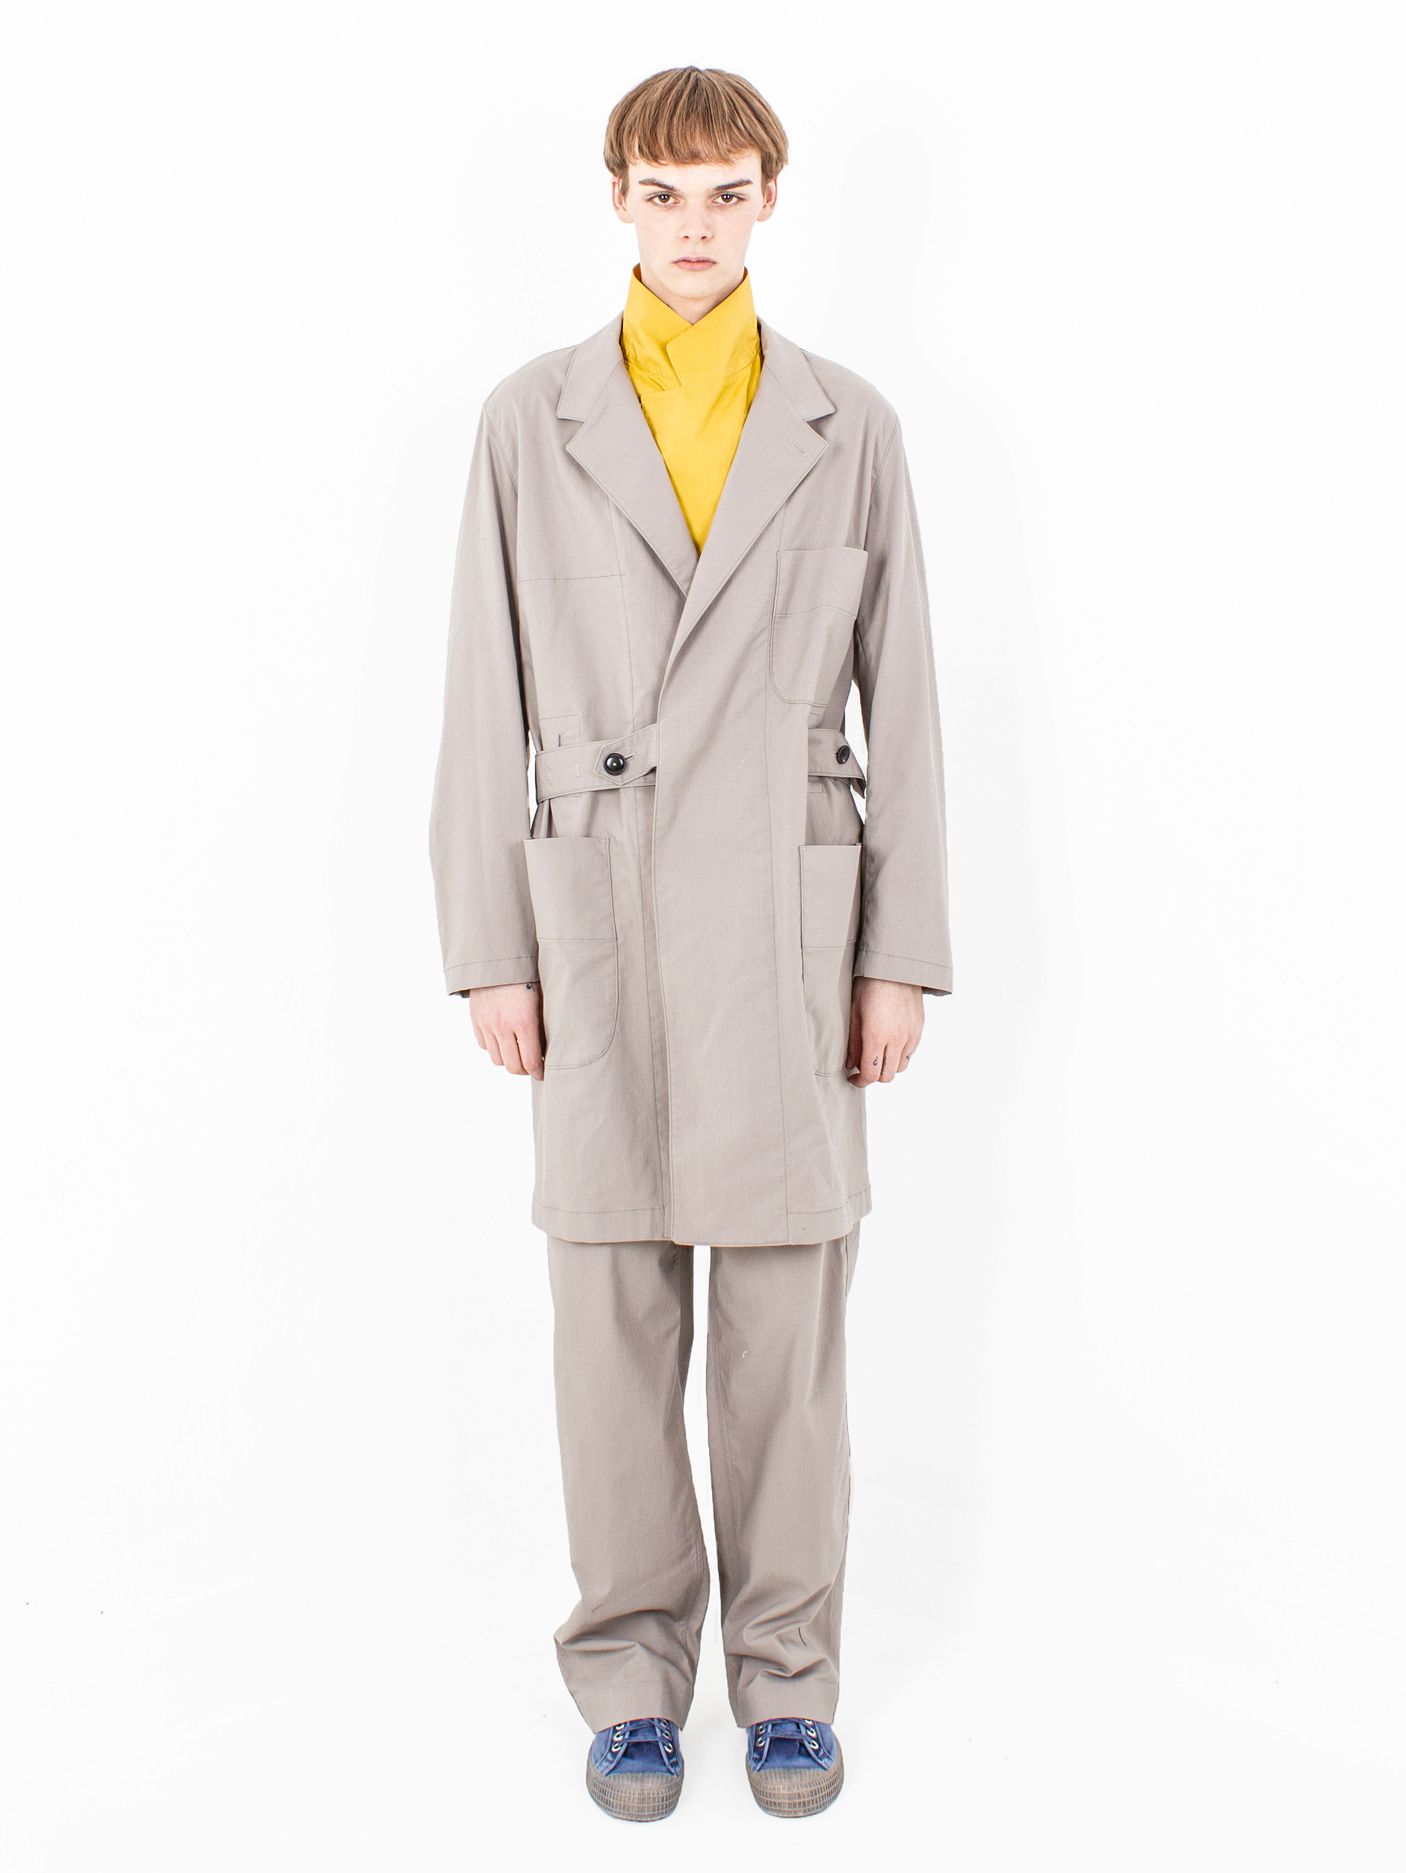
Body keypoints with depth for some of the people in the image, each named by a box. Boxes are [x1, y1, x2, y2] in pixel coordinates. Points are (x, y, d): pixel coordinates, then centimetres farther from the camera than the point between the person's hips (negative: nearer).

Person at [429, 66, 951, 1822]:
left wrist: (902, 953, -1)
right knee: (612, 1298, 6)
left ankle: (785, 1666, 24)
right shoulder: (531, 419, 4)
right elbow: (487, 700, 3)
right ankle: (633, 1661, 24)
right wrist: (488, 948, -2)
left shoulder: (848, 427, 5)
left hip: (791, 913, 0)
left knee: (788, 1301, 6)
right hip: (598, 907, 0)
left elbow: (901, 702, 4)